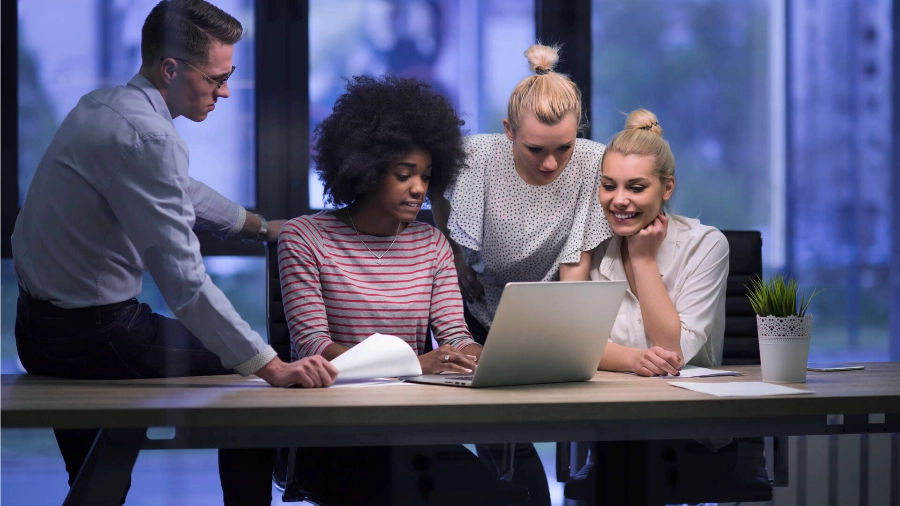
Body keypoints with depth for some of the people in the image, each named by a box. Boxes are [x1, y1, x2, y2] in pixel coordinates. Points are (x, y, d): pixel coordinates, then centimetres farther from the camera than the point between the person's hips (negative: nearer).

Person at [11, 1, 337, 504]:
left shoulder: (102, 105, 7)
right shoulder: (144, 134, -25)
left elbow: (179, 191, 27)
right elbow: (184, 279, -30)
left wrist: (265, 227, 34)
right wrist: (272, 367, -30)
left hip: (41, 329, 9)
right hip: (93, 333, -9)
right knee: (248, 371, 6)